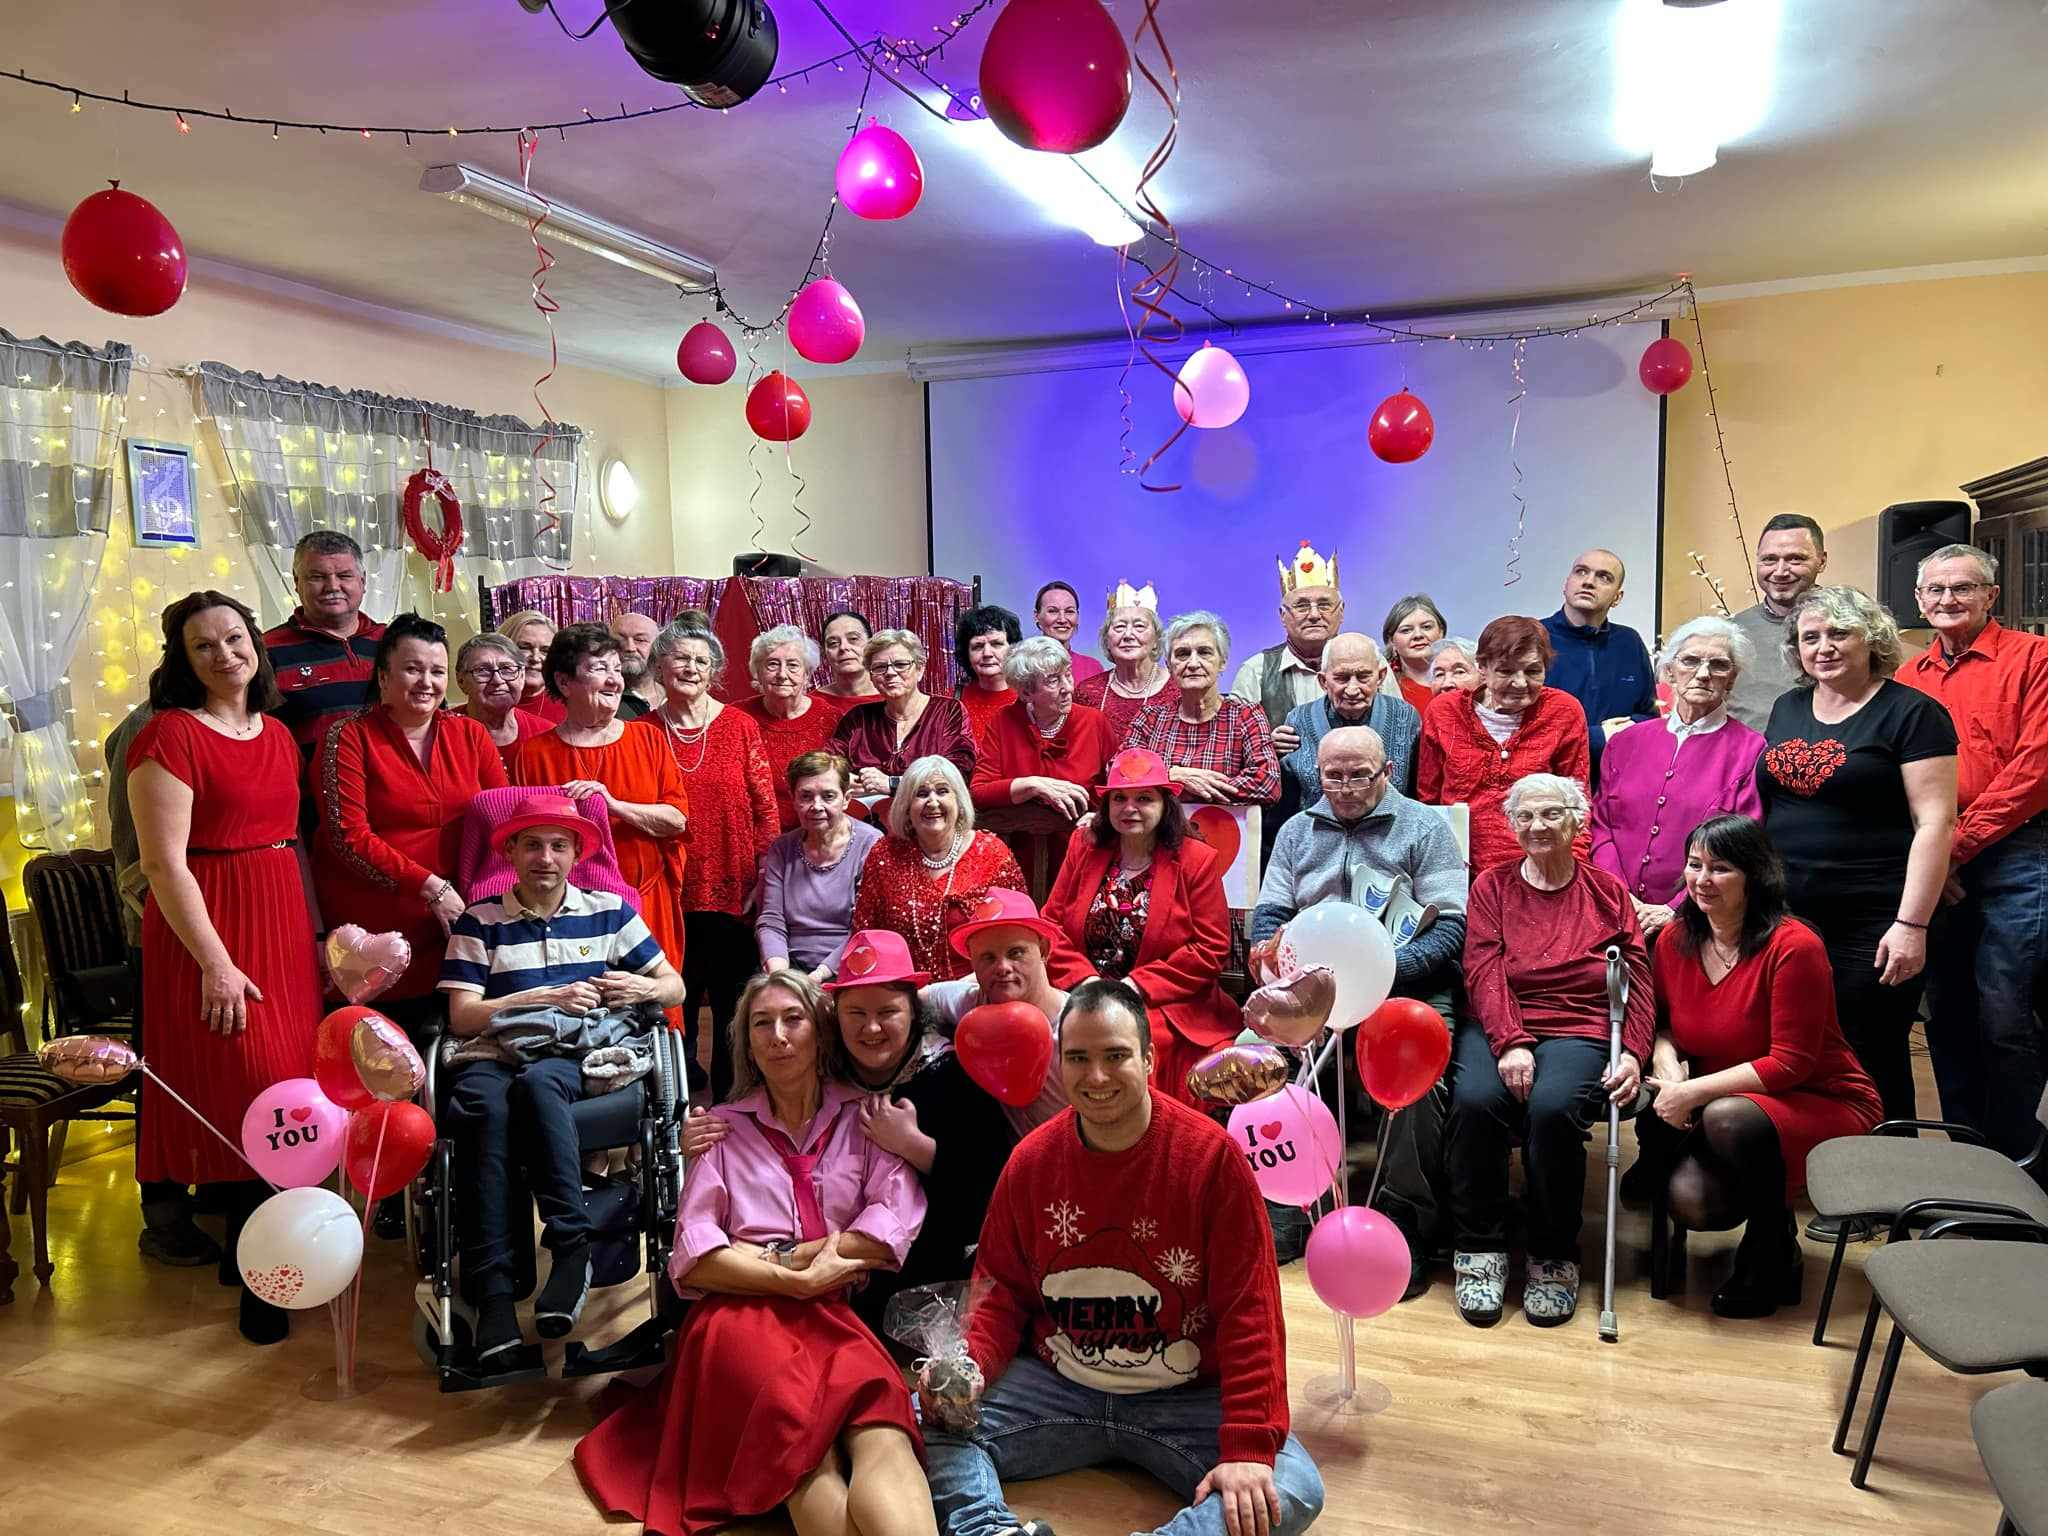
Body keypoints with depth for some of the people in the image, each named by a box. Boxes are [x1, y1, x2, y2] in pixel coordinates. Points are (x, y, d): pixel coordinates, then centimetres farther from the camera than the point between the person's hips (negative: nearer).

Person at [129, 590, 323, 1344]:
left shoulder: (278, 735, 12)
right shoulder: (170, 736, -10)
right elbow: (163, 863, -15)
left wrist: (318, 932, 10)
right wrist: (215, 962, -18)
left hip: (282, 923, 7)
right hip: (209, 930, -7)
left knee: (289, 1083, 9)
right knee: (250, 1092, -6)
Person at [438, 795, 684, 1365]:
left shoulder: (609, 912, 17)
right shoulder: (478, 922, 13)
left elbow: (675, 986, 17)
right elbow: (461, 1018, 3)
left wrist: (644, 988, -7)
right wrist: (547, 998, -7)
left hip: (576, 1060, 0)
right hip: (493, 1055, 0)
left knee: (536, 1081, -37)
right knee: (483, 1104, -36)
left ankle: (571, 1246, -32)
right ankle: (492, 1291, -38)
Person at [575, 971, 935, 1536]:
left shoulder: (867, 1117, 17)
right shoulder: (723, 1127, 20)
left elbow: (895, 1228, 0)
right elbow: (693, 1258, 6)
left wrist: (768, 1259, -1)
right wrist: (797, 1281, -7)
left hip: (842, 1312, 0)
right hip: (742, 1312, 0)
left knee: (884, 1437, -34)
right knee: (805, 1434, -35)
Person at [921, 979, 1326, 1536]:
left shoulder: (1211, 1155, -12)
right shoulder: (1030, 1160, -1)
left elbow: (1248, 1311, -13)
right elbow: (1002, 1292, 6)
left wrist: (1248, 1448, -21)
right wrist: (971, 1365, -15)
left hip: (1186, 1400, -2)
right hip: (1055, 1389, 3)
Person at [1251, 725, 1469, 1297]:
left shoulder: (1424, 827, 6)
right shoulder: (1297, 831, 19)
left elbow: (1449, 926, -3)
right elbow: (1267, 917, 17)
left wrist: (1383, 968, -19)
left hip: (1406, 987, -3)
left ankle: (1407, 1228, -13)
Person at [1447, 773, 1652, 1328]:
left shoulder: (1608, 892, 14)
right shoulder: (1491, 886, 12)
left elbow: (1638, 984, 10)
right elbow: (1484, 972, -1)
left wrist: (1633, 1055, -6)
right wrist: (1510, 1043, -16)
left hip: (1578, 1032, 0)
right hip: (1497, 1029, 1)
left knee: (1553, 1106, -33)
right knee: (1474, 1100, -32)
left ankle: (1553, 1258, -11)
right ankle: (1480, 1248, -12)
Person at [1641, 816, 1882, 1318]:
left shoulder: (1794, 947, -20)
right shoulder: (1675, 940, -1)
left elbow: (1790, 1063, -20)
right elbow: (1664, 1026, 10)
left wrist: (1695, 1091, -23)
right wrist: (1668, 1068, -13)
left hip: (1822, 1103, -5)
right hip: (1717, 1106, 5)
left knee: (1728, 1119, -36)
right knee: (1690, 1201, -23)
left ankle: (1774, 1254, -9)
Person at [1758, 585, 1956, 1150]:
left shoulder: (1911, 713, -5)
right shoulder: (1788, 708, 13)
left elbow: (1935, 823, -11)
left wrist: (1911, 924, -17)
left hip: (1870, 928, -5)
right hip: (1786, 919, 5)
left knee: (1871, 1063, 3)